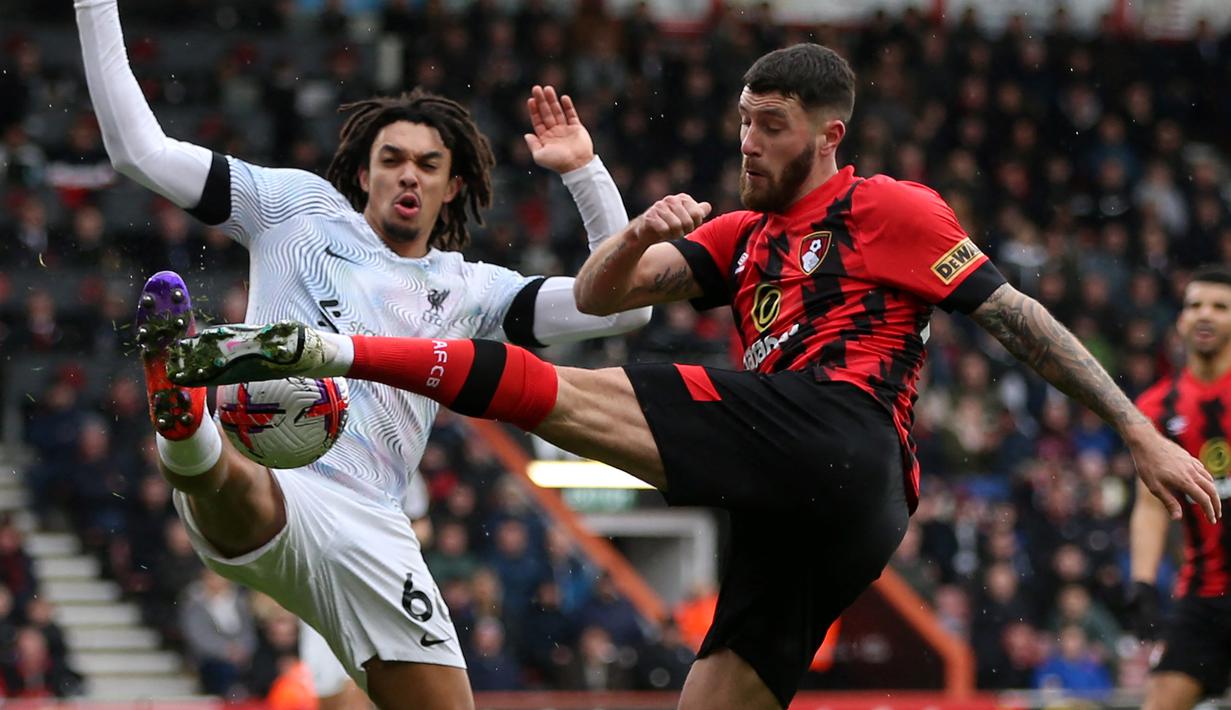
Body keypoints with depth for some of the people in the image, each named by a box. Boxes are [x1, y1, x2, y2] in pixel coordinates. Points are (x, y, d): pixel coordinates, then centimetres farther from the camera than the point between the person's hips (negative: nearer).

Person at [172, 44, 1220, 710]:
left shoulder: (890, 210, 10)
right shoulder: (745, 238, 31)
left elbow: (1019, 318, 7)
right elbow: (597, 295, 23)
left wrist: (1144, 436, 3)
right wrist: (639, 236, -1)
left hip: (832, 430, -8)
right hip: (821, 519, 8)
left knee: (555, 392, -17)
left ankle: (313, 348, -27)